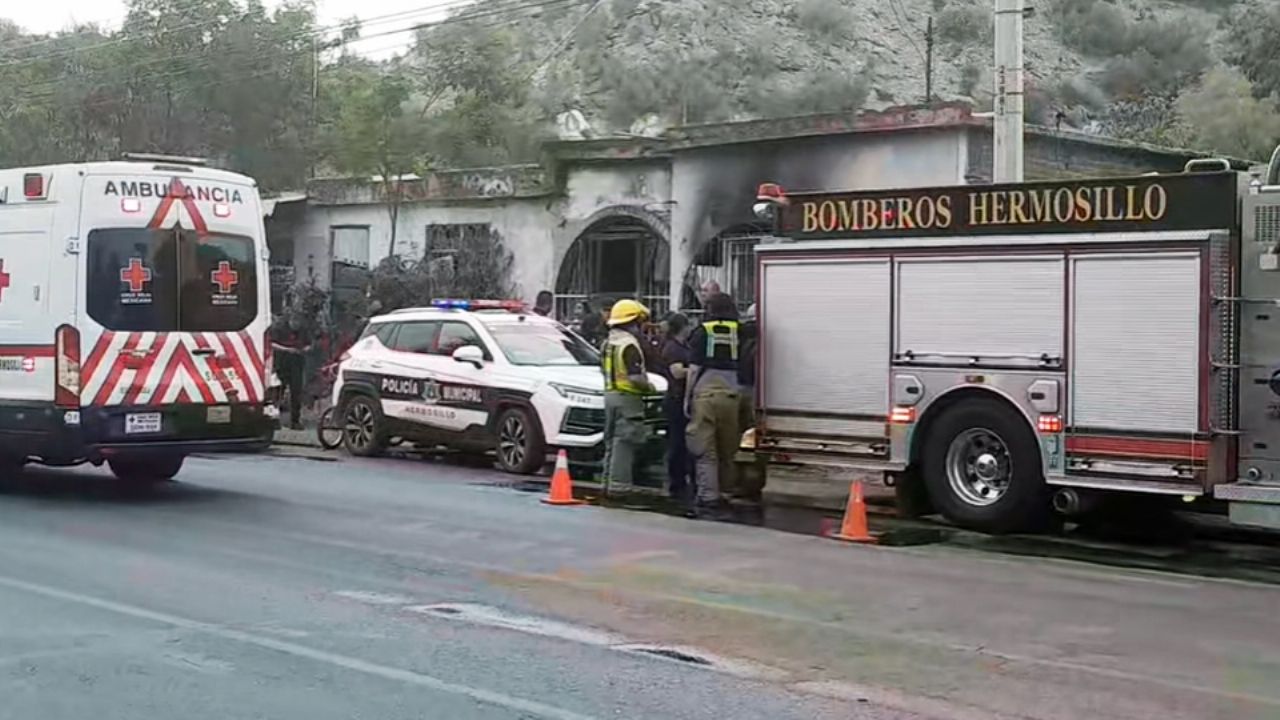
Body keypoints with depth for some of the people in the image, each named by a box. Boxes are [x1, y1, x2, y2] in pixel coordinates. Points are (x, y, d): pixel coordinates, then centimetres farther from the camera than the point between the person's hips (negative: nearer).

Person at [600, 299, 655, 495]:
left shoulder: (608, 343, 13)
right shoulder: (629, 344, -17)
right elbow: (635, 377, -23)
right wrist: (649, 386, -5)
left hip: (610, 395, 9)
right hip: (628, 398, -9)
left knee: (612, 442, 16)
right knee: (624, 444, -7)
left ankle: (609, 483, 21)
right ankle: (619, 485, -8)